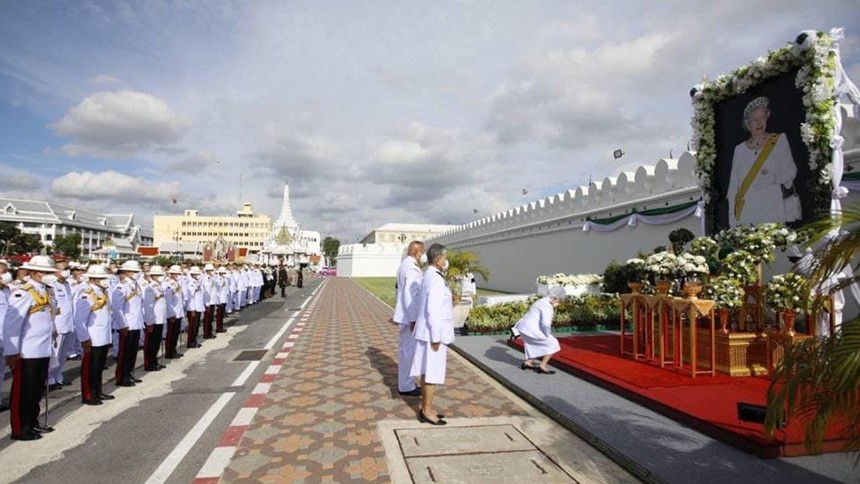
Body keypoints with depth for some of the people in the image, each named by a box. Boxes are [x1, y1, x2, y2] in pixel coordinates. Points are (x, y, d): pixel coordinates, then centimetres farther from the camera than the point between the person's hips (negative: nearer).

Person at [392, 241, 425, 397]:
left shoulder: (405, 265, 12)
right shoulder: (412, 269, -20)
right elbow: (409, 295, -24)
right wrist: (414, 319, -22)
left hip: (406, 315, 11)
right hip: (410, 316, -11)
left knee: (405, 349, 17)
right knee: (409, 351, -1)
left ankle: (405, 383, 29)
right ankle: (406, 386, 10)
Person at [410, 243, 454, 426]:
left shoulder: (429, 276, 10)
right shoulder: (436, 280, -20)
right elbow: (433, 311, -23)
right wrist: (436, 337, -20)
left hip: (427, 332, 10)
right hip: (434, 334, -10)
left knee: (426, 372, 15)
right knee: (432, 373, 1)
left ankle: (425, 408, 25)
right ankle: (427, 411, 11)